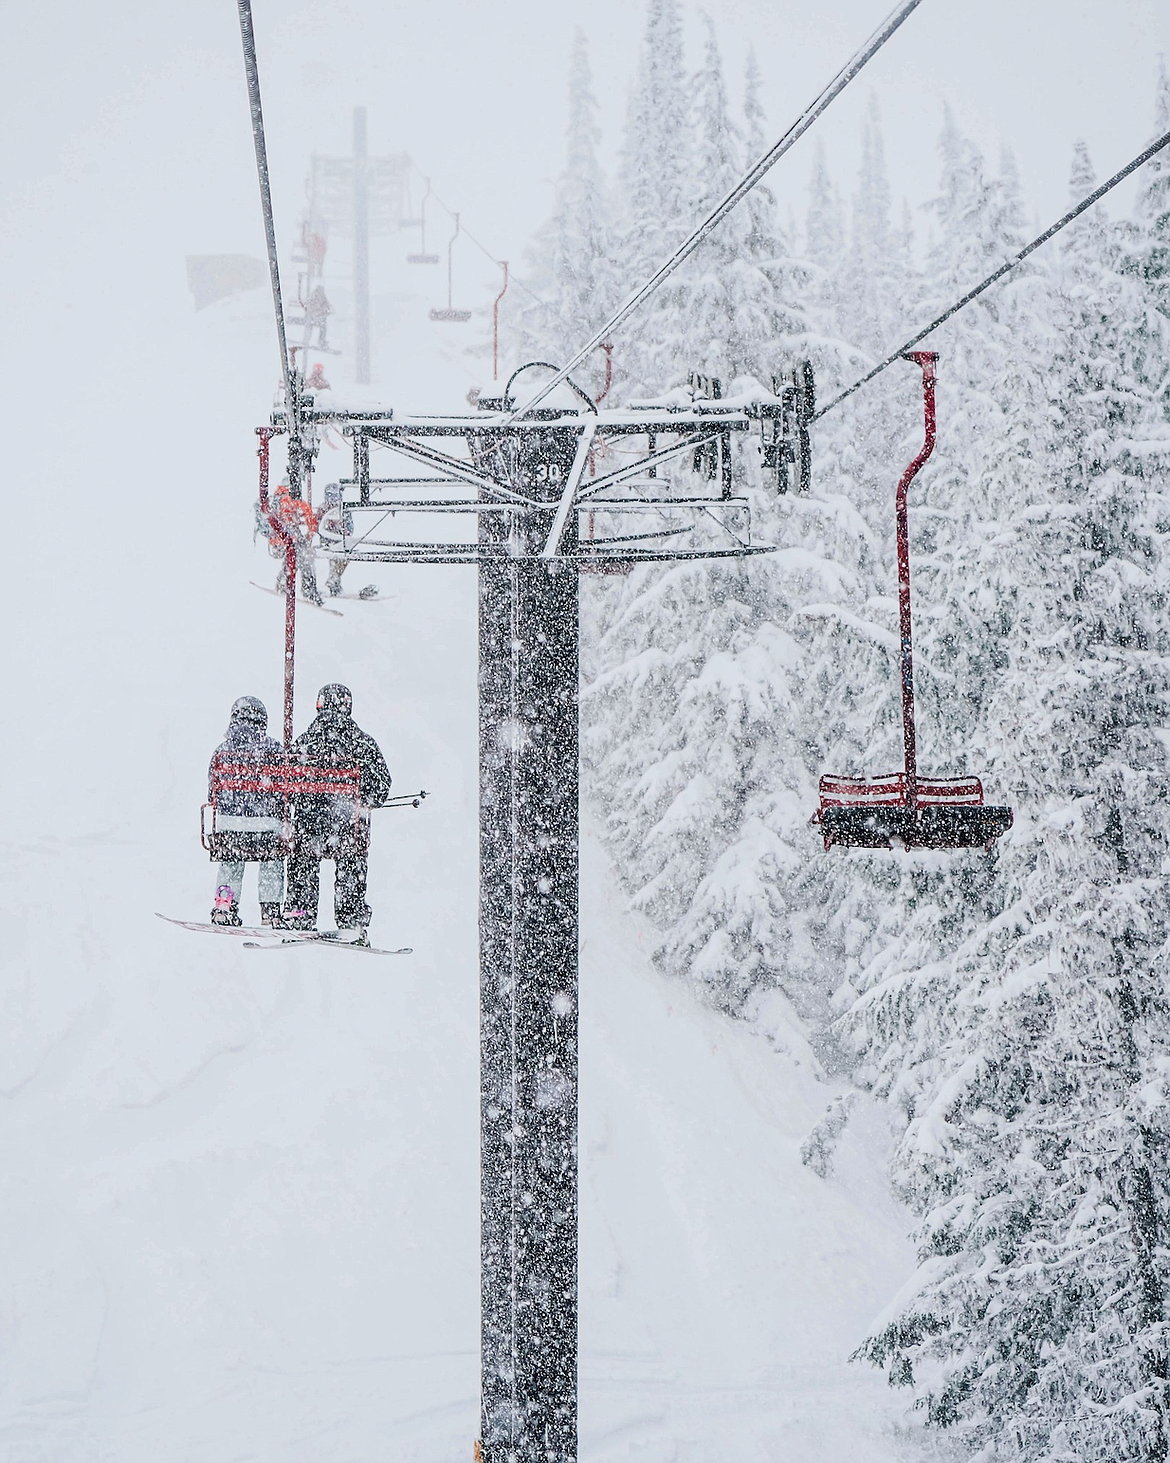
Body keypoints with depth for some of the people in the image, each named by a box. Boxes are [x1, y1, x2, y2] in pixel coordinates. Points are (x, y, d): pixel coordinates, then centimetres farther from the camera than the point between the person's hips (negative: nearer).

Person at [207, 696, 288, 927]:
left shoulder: (224, 749, 2)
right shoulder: (274, 750, -4)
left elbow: (213, 789, 7)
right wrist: (283, 818, 11)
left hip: (230, 821, 2)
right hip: (267, 821, -2)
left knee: (230, 866, 13)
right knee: (271, 866, 9)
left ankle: (224, 907, 9)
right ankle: (270, 910, 4)